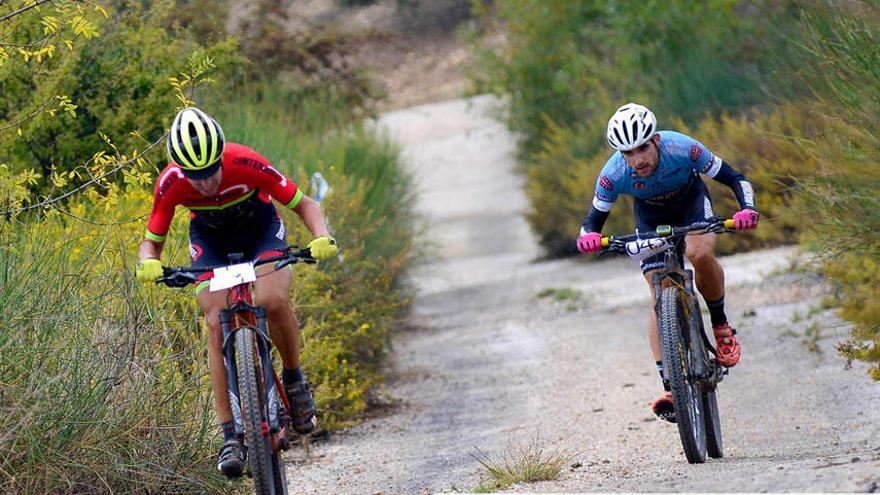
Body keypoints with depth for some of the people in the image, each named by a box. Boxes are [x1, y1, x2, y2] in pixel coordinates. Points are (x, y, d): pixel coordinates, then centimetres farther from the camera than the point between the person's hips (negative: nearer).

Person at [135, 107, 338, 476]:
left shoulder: (246, 164, -34)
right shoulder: (171, 183, -29)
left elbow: (304, 205, -23)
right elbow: (152, 241, -14)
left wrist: (323, 238, -42)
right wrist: (148, 263, -38)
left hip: (260, 228, -1)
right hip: (211, 238, 1)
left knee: (273, 300, -29)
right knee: (217, 324, -16)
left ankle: (294, 377, -1)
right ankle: (231, 436, -13)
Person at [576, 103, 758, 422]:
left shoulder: (682, 149, -36)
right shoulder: (614, 174, -32)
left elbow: (736, 179, -27)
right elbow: (593, 219, -21)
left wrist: (747, 210, -46)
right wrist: (589, 236, -44)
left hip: (691, 201, -1)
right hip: (650, 214, 1)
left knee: (700, 254, -33)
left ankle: (721, 326, -7)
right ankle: (669, 386, -14)